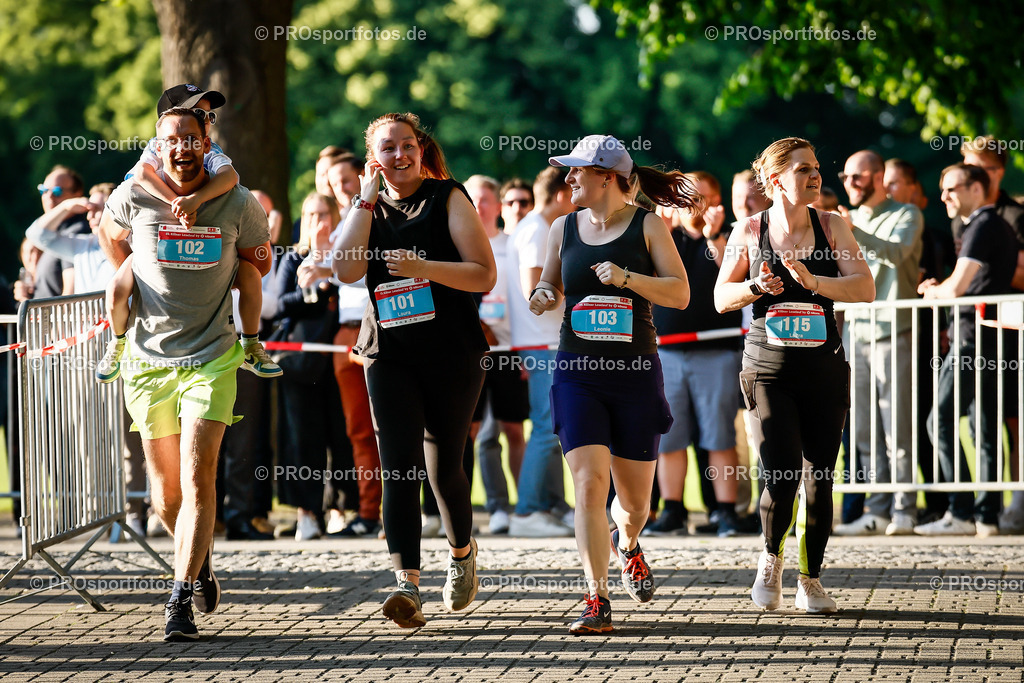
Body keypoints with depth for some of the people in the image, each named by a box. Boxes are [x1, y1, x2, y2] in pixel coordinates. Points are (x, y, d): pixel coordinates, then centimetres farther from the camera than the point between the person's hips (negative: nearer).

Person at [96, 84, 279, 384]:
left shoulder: (211, 156, -4)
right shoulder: (157, 151, -9)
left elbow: (229, 176, -30)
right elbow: (142, 173, -34)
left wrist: (196, 199, -49)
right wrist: (175, 202, -49)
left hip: (205, 249, 2)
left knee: (249, 273, -21)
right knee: (117, 289, -27)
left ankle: (251, 348, 3)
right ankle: (118, 344, 7)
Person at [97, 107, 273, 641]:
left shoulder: (237, 204, -5)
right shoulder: (133, 198, -4)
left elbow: (259, 262, 14)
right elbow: (109, 234, 19)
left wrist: (214, 288, 6)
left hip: (210, 360, -2)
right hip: (150, 357, 2)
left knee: (197, 479, -15)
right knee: (166, 493, 8)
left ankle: (180, 599, -12)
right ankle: (201, 561, 36)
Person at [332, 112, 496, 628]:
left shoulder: (448, 198, 0)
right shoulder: (370, 209, 11)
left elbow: (484, 275, -7)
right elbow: (347, 270, -8)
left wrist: (422, 265, -19)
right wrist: (367, 200, -5)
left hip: (451, 352, -2)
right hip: (389, 353, 2)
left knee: (443, 466, 6)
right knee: (399, 466, -13)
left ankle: (463, 551, 36)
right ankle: (407, 584, -21)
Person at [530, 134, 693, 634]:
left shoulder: (646, 226, -1)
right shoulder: (564, 228, 7)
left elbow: (680, 294, -5)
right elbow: (551, 286, 20)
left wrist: (627, 277, -18)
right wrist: (542, 297, -4)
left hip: (635, 372, -1)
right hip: (577, 372, 1)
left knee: (635, 496, 8)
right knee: (588, 483, -15)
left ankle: (627, 546, 45)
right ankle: (597, 600, -13)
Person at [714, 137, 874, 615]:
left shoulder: (831, 228, 2)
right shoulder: (750, 231, 1)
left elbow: (865, 288, -8)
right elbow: (721, 298, 8)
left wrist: (811, 280, -21)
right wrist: (756, 287, -12)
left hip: (824, 369, 2)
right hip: (768, 370, -2)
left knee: (819, 480, 3)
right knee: (781, 475, -14)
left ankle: (811, 579, 19)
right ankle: (771, 558, 13)